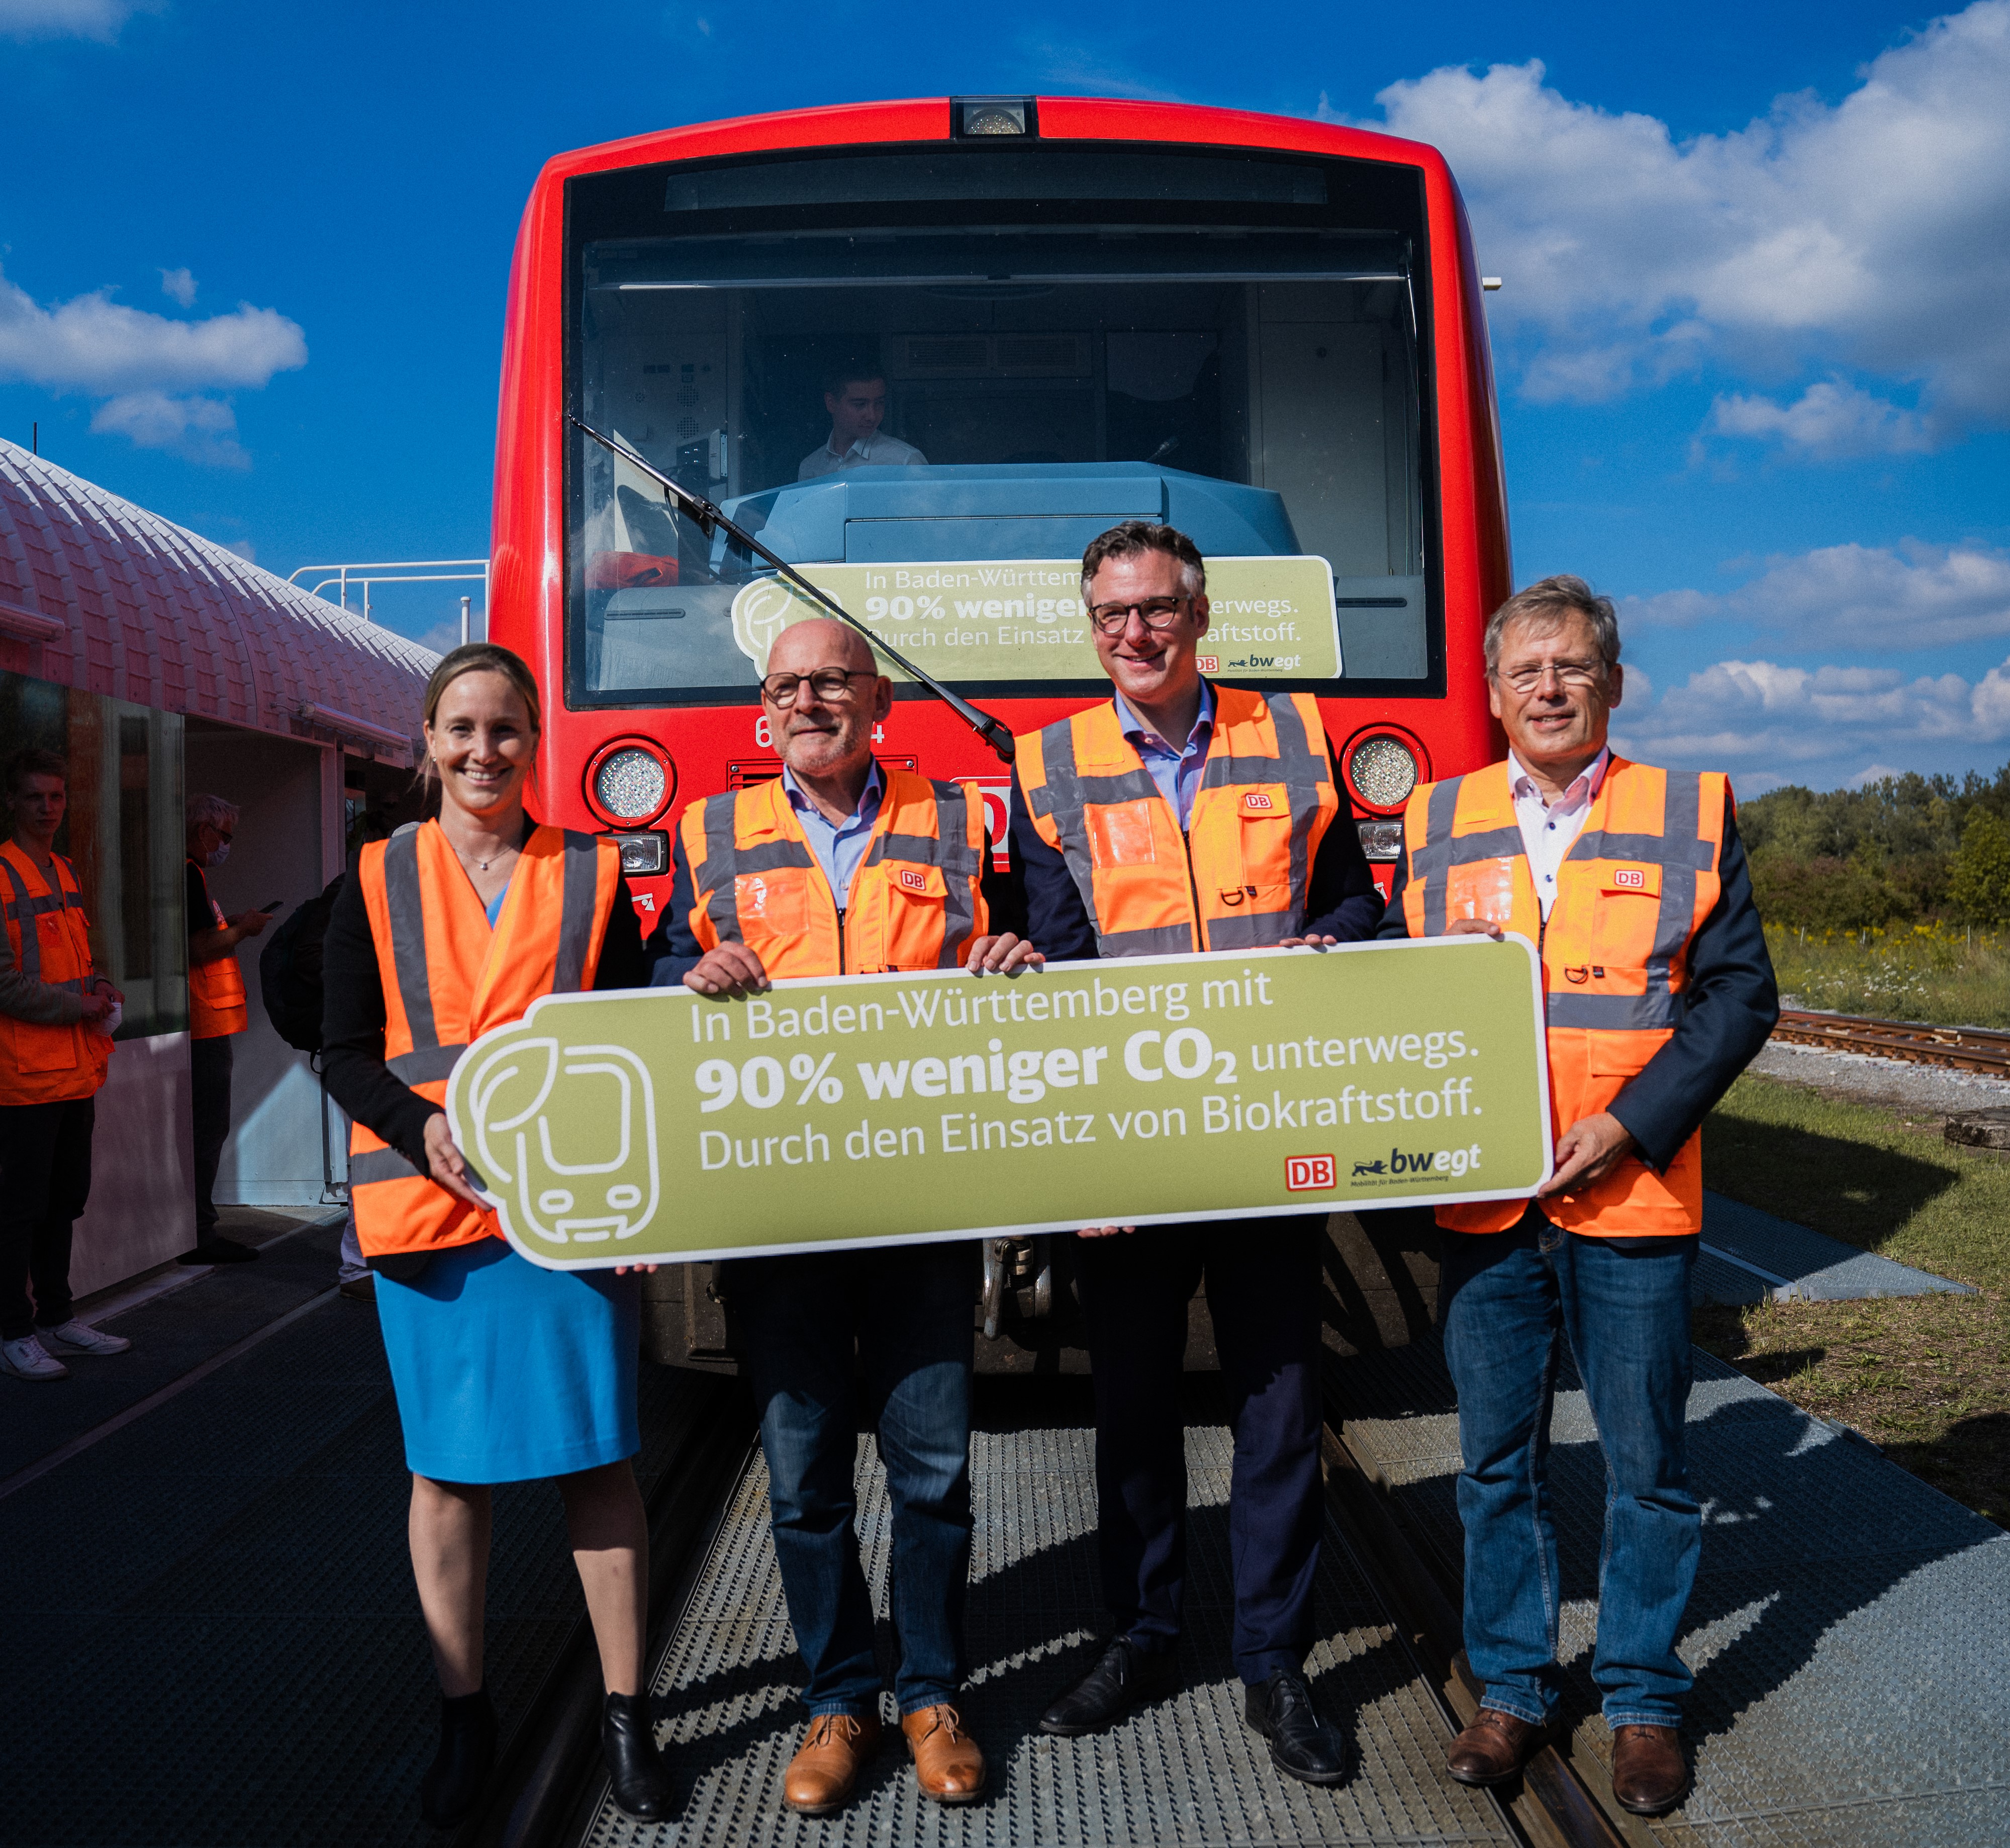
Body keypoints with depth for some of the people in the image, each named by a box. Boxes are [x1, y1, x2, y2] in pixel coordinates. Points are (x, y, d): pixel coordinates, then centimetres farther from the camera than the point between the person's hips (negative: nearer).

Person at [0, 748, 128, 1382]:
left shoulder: (67, 874, 15)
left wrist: (100, 989, 5)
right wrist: (75, 1005, -14)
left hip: (77, 1070, 8)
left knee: (65, 1199, 15)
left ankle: (57, 1317, 25)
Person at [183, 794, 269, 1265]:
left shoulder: (189, 874, 19)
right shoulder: (189, 876, -14)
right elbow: (199, 950, -20)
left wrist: (230, 925, 16)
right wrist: (241, 930, -5)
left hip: (202, 1025, 11)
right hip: (206, 1025, -11)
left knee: (206, 1127, 13)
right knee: (209, 1128, -7)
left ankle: (198, 1231, 19)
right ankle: (199, 1235, -4)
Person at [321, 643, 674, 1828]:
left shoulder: (592, 875, 6)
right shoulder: (379, 879, 7)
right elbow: (347, 1052, 3)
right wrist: (426, 1130, -15)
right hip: (426, 1203, 1)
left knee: (595, 1456, 3)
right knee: (445, 1463, 9)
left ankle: (626, 1711, 17)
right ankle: (465, 1714, 25)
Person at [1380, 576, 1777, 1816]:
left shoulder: (1692, 814, 2)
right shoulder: (1437, 821, 8)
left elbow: (1741, 992, -2)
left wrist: (1632, 1123, -12)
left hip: (1634, 1200, -2)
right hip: (1484, 1201, 2)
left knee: (1647, 1462, 9)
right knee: (1499, 1460, 12)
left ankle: (1645, 1698, 27)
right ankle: (1513, 1688, 28)